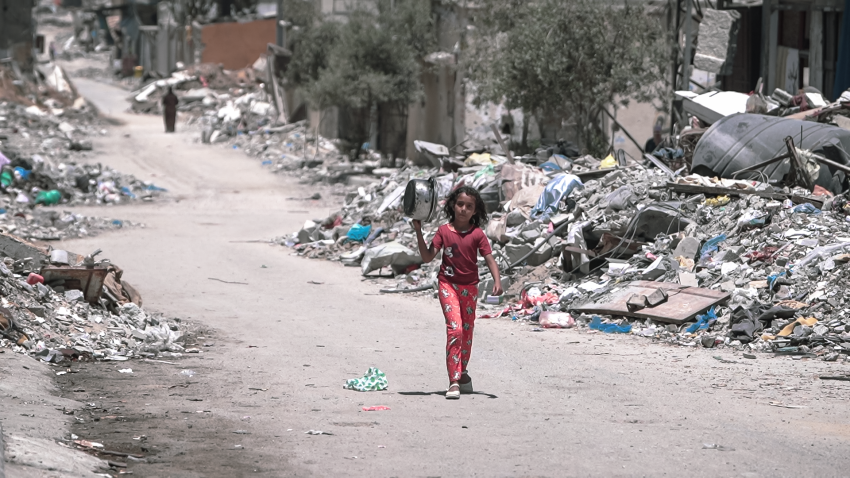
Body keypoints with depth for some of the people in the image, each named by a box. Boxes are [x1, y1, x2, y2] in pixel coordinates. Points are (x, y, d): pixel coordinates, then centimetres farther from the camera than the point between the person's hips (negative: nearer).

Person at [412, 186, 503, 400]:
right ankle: (454, 381, -20)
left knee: (467, 331, 14)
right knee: (455, 328, -17)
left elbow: (489, 259, -7)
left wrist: (497, 281, -22)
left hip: (469, 287, 2)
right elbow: (428, 257, -6)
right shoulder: (444, 231, -3)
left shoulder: (477, 234, -3)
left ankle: (462, 372, 35)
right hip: (448, 284, -2)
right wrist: (419, 232, -14)